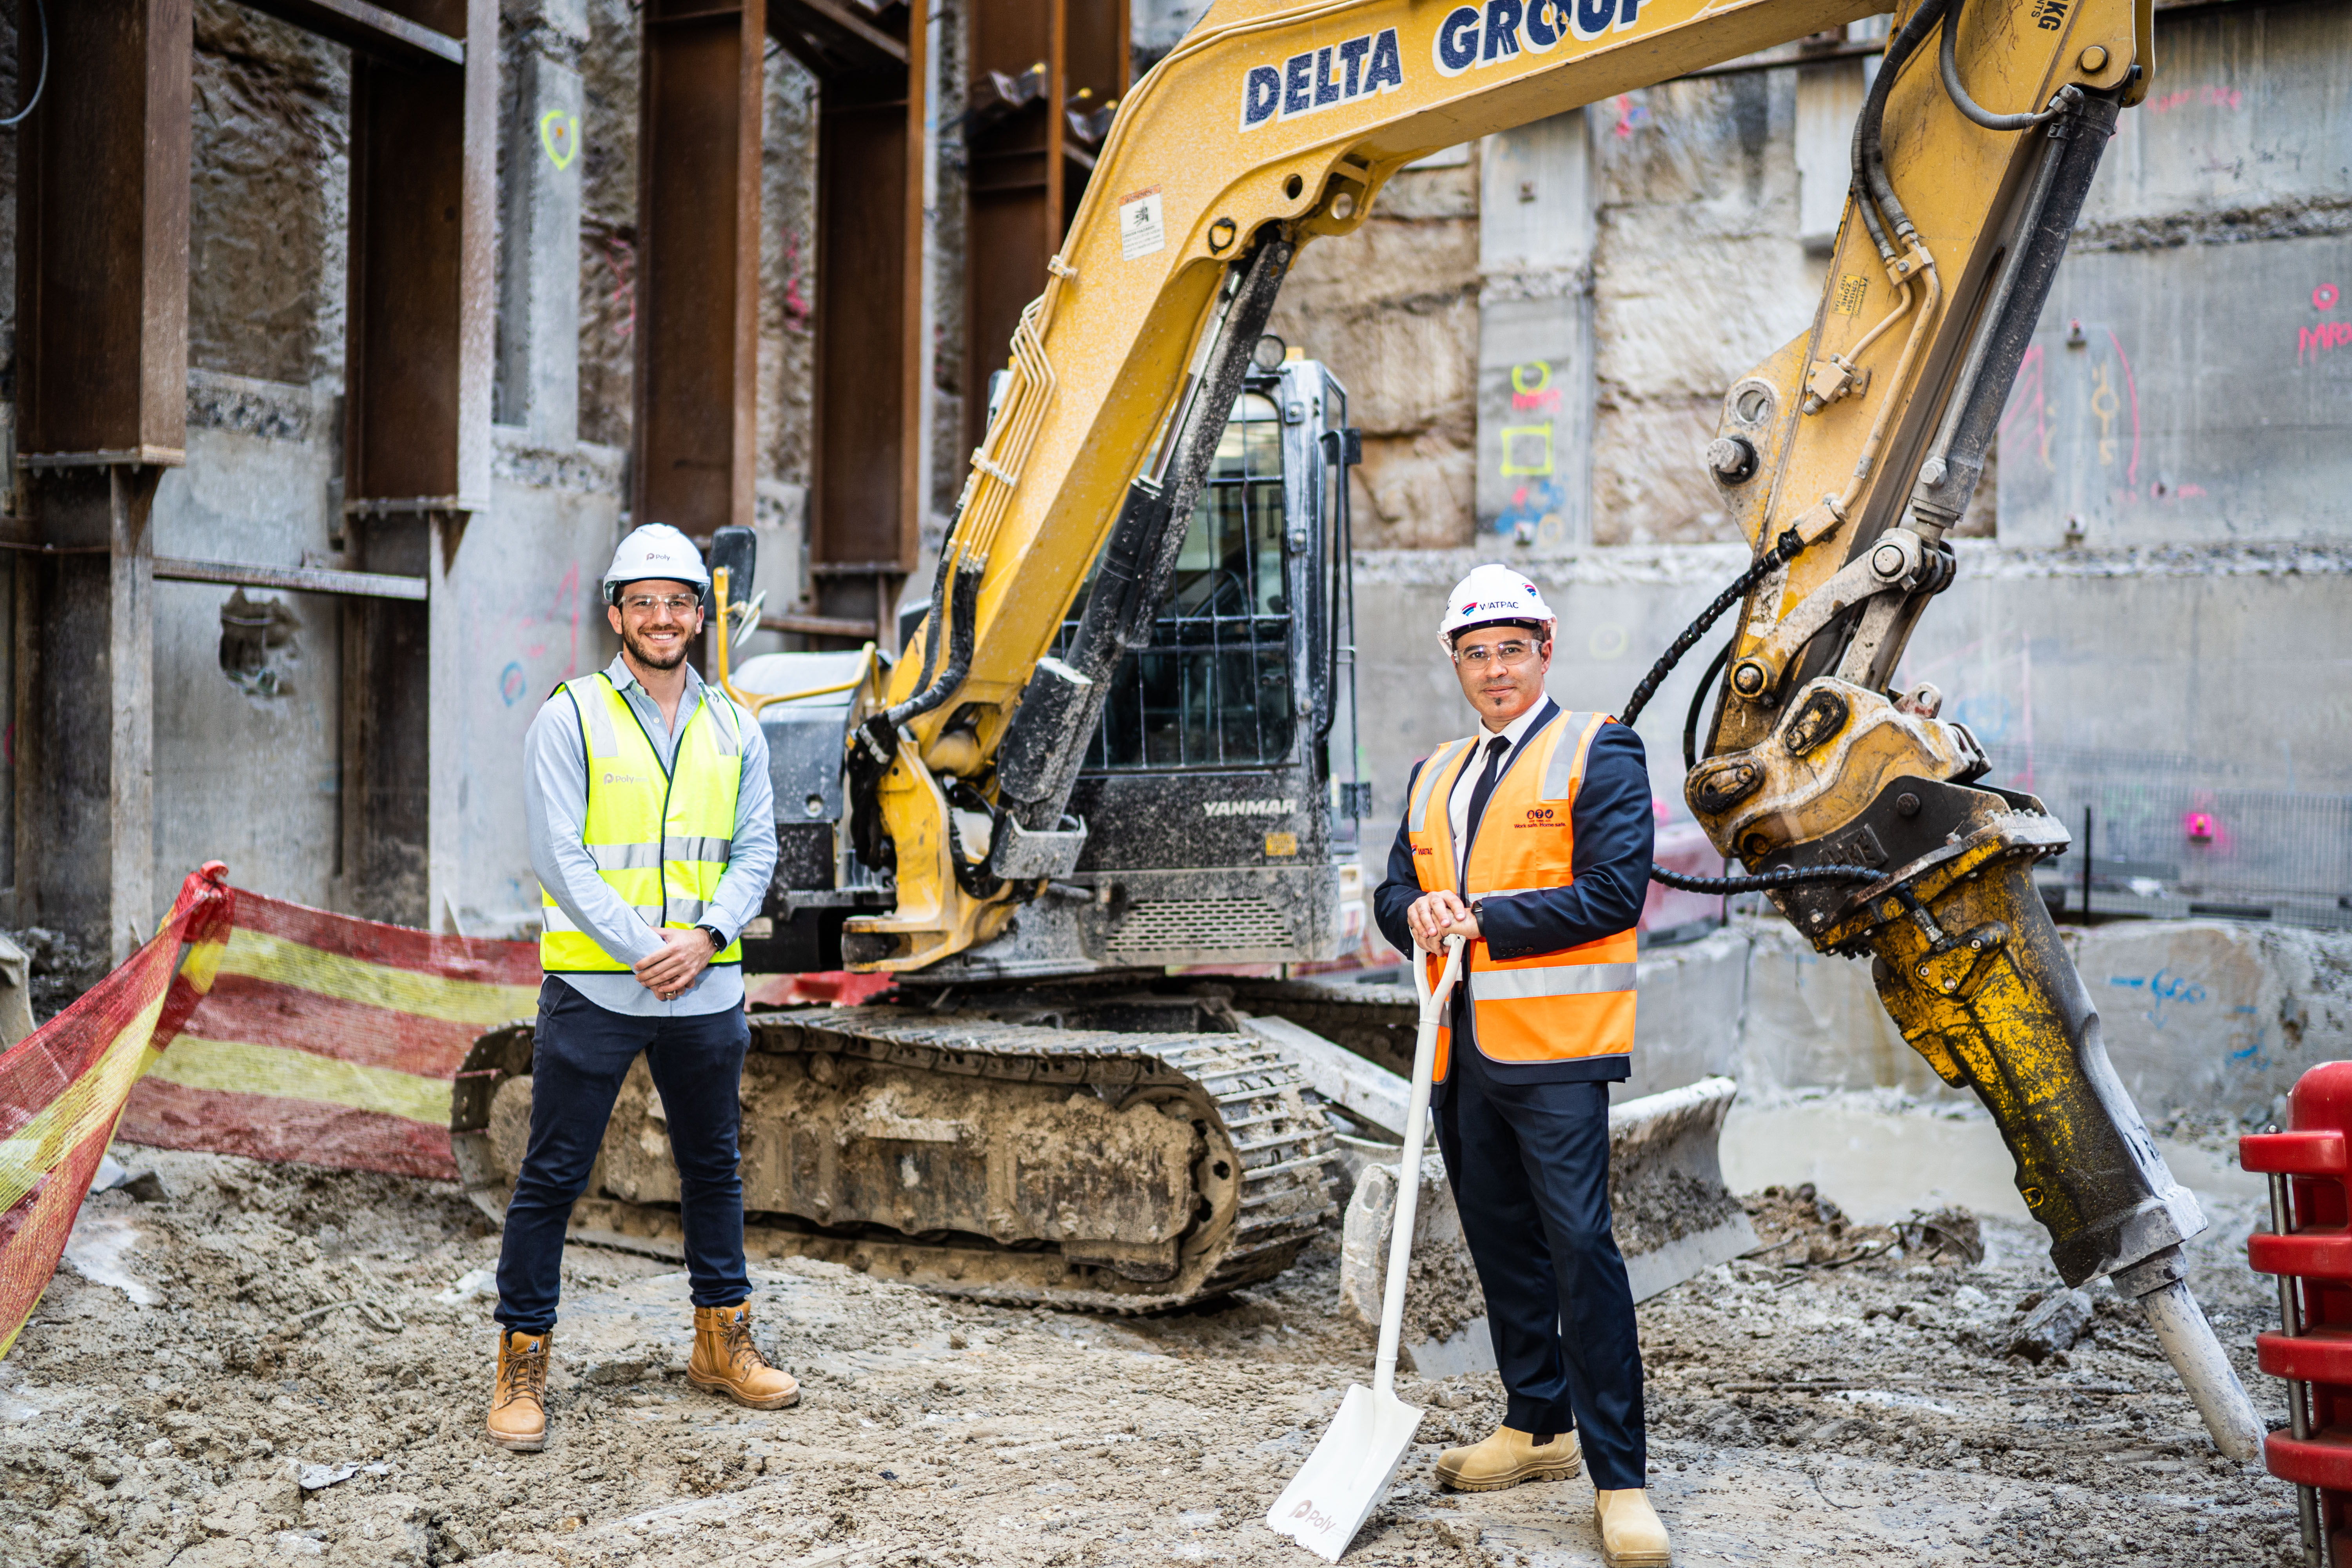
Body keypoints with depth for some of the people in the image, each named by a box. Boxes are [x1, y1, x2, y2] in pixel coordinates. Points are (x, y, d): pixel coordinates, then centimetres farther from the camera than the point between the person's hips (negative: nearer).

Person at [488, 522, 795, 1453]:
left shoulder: (734, 732, 9)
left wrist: (705, 937, -11)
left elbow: (756, 849, 6)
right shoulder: (569, 720, -4)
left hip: (707, 990, 4)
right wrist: (643, 949, -17)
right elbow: (560, 856, -10)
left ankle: (721, 1342, 28)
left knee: (713, 1168, 14)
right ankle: (522, 1365, 10)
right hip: (593, 988, -4)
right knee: (552, 1176, 0)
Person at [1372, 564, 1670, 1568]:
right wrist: (1418, 911, -6)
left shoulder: (1599, 751, -2)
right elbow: (1394, 892, 18)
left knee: (1580, 1248, -11)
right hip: (1461, 1052, 7)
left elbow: (1612, 891, -12)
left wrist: (1482, 919, -13)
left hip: (1555, 1049, -7)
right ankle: (1538, 1426, 29)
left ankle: (1620, 1478, -6)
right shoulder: (1434, 777, 19)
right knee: (1501, 1246, 14)